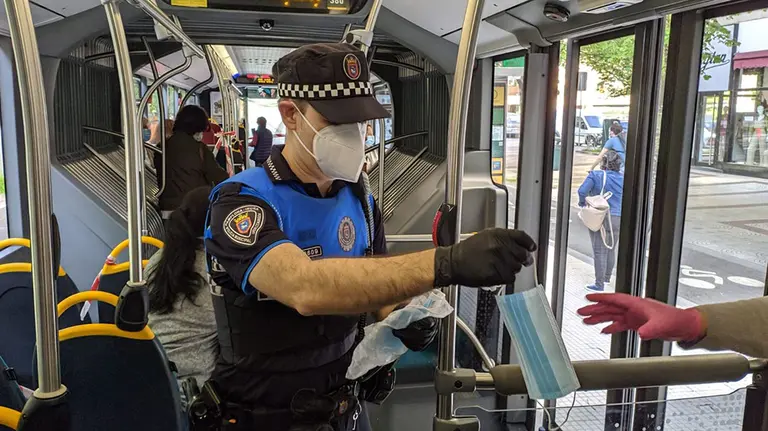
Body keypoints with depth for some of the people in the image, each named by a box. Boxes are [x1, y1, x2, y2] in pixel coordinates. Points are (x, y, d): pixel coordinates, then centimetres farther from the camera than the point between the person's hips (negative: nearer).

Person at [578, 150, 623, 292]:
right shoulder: (622, 178, 3)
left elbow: (582, 191, -18)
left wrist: (582, 203, 0)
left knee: (600, 251, -1)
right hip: (618, 218, 5)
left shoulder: (595, 175, -9)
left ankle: (599, 284, 1)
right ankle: (607, 277, 36)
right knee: (611, 249, 20)